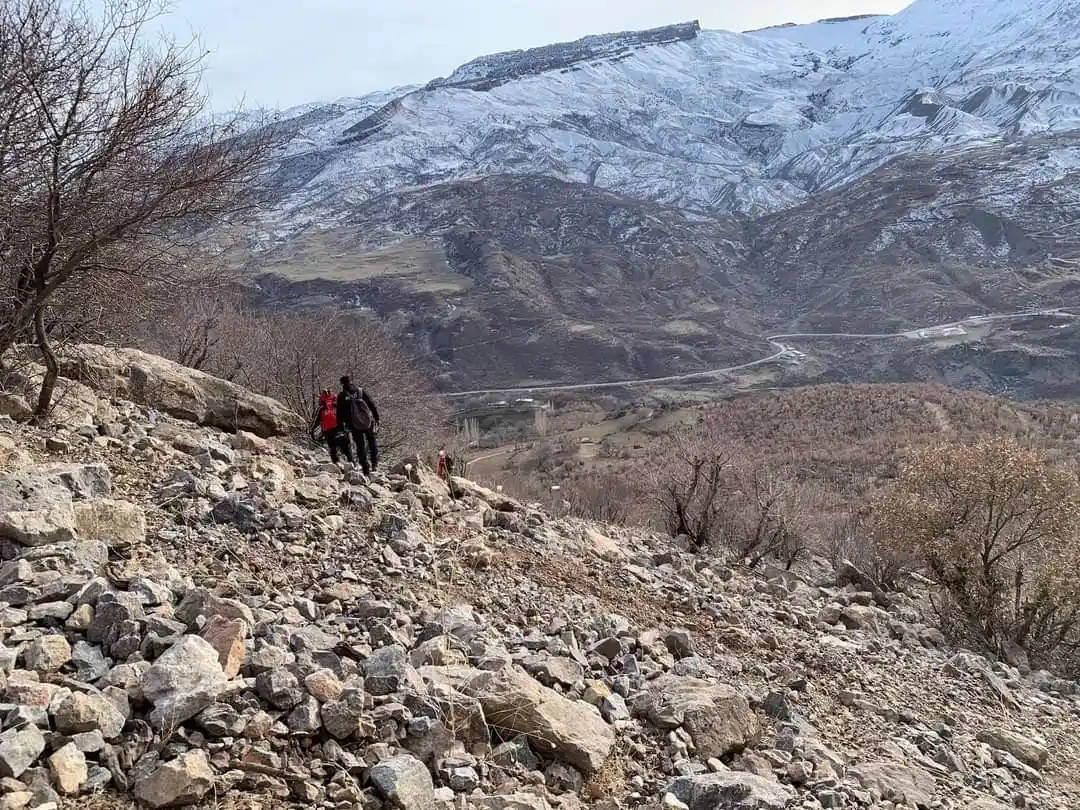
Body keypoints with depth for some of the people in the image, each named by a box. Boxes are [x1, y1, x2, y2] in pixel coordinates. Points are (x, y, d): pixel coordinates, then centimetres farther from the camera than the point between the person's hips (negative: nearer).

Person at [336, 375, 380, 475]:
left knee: (360, 446, 8)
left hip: (354, 426, 0)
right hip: (368, 422, 1)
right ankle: (375, 464, 11)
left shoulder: (341, 396, -4)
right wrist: (376, 417, 8)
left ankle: (366, 469, 6)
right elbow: (372, 405, 1)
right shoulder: (361, 391, -1)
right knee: (372, 442, 18)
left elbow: (340, 414, -1)